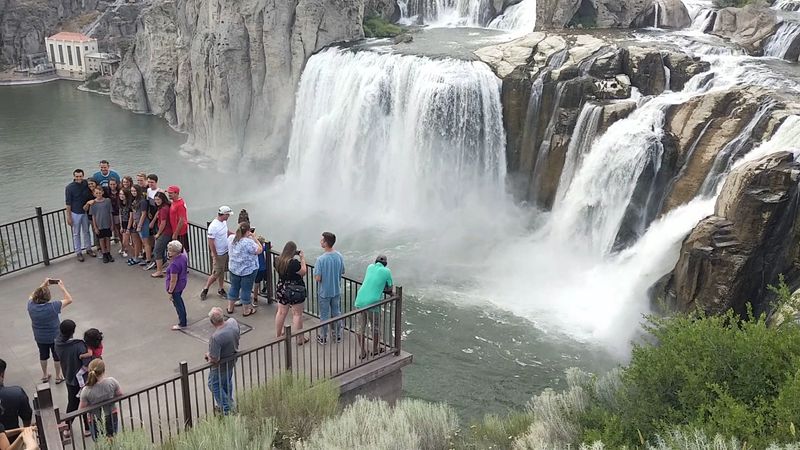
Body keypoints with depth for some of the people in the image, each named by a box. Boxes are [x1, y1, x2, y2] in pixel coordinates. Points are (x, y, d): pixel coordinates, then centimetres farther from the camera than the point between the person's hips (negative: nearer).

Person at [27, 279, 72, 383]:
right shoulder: (52, 307, -34)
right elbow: (69, 300, -23)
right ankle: (58, 377, 38)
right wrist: (62, 287, -17)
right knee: (57, 356, 20)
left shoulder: (31, 306, -23)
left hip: (39, 338, 3)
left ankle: (44, 376, 46)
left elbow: (32, 296, 2)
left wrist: (43, 285, 0)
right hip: (54, 337, -3)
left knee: (43, 355, 27)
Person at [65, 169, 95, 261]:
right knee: (76, 234, 8)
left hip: (85, 212, 3)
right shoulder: (69, 187, -15)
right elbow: (68, 203, -11)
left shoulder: (86, 184, -6)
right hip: (75, 213, -3)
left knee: (86, 231, 17)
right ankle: (78, 252, 17)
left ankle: (88, 249, 32)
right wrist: (68, 217, -11)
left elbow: (91, 196, 12)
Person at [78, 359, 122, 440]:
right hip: (112, 417, 2)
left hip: (96, 422, -2)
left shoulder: (86, 391, -25)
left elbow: (81, 410, -13)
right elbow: (120, 395, -4)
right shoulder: (112, 382, -21)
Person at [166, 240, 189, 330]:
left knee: (177, 304, 11)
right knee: (179, 300, 30)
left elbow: (173, 280, -26)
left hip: (176, 286, -9)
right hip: (183, 282, 9)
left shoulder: (174, 264, -35)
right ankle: (183, 316, 50)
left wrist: (170, 291, -17)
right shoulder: (184, 255, -10)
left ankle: (182, 324, 27)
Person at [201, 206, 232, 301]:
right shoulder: (213, 226, -25)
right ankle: (205, 289, 18)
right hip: (218, 254, -8)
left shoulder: (224, 222, 1)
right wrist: (215, 257, -19)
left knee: (222, 272, 18)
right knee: (216, 274, 1)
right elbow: (211, 243, -22)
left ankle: (220, 290, 30)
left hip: (226, 252, 8)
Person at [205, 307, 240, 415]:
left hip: (221, 366, -7)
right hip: (232, 360, 7)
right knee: (227, 381, 30)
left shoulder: (216, 337, -39)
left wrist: (208, 355, -9)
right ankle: (229, 403, 48)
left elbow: (214, 359, -30)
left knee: (214, 385, 18)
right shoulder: (233, 322, -19)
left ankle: (226, 409, 23)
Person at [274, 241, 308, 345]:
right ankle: (300, 339, 11)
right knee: (297, 314, 4)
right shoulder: (294, 263, -25)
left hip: (281, 289, 6)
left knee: (281, 312, 19)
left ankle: (279, 334, 32)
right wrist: (302, 259, -7)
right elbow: (303, 272, -12)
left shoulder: (278, 261, -5)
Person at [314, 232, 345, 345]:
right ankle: (338, 335, 32)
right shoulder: (339, 256, -10)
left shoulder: (321, 259, -26)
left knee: (324, 315, 11)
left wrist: (315, 273, -2)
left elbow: (318, 278, -23)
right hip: (337, 290, 4)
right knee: (337, 313, 20)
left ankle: (324, 338, 23)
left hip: (324, 292, -4)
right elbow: (342, 272, 3)